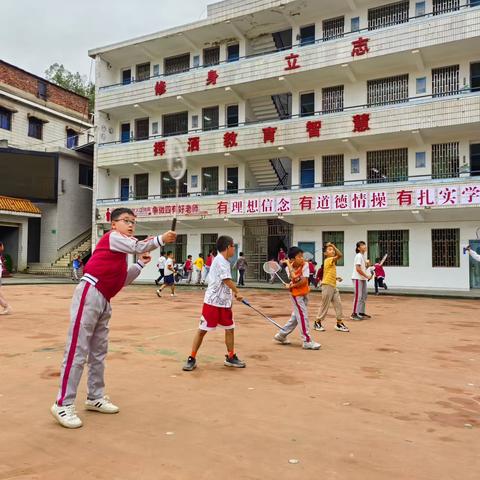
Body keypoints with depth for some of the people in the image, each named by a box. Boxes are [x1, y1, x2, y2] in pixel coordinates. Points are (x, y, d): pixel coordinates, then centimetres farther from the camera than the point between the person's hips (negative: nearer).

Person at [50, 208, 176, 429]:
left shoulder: (121, 250, 21)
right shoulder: (112, 237, -3)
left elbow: (122, 281, 21)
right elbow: (139, 246, -14)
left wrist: (140, 263, 17)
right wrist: (161, 239, -8)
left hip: (104, 301, 10)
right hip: (89, 295, -10)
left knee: (99, 352, 15)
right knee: (77, 351, -8)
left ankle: (95, 398, 26)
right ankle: (63, 405, -3)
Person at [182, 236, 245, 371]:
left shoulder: (225, 262, 14)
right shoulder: (220, 260, -14)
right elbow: (227, 280, -20)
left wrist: (233, 294, 12)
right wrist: (237, 292, -10)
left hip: (224, 302, 9)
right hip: (213, 302, -9)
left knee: (230, 329, 11)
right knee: (202, 330, -1)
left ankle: (231, 357, 24)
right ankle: (192, 359, 8)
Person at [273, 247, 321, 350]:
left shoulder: (305, 264, -7)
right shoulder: (289, 268, -8)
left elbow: (304, 281, -14)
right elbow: (294, 278, -28)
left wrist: (292, 286, -17)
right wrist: (289, 265, -26)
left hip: (304, 294, 4)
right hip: (296, 295, -4)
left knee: (296, 316, 13)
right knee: (303, 316, -7)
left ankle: (281, 335, 28)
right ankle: (307, 341, -2)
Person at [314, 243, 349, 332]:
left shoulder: (332, 261, 16)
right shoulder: (328, 260, -12)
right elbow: (340, 255, -25)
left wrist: (336, 278, 9)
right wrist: (333, 246, -18)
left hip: (333, 286, 9)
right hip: (327, 286, -9)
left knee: (338, 304, 5)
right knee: (325, 305, 0)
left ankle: (339, 324, 11)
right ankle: (317, 323, 13)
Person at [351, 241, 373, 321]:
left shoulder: (364, 255, 13)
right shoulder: (358, 256, -14)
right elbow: (358, 269, -21)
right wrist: (366, 276, -18)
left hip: (363, 278, 10)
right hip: (358, 278, -10)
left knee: (364, 295, 13)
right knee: (358, 296, -10)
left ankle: (361, 312, 22)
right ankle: (354, 314, -7)